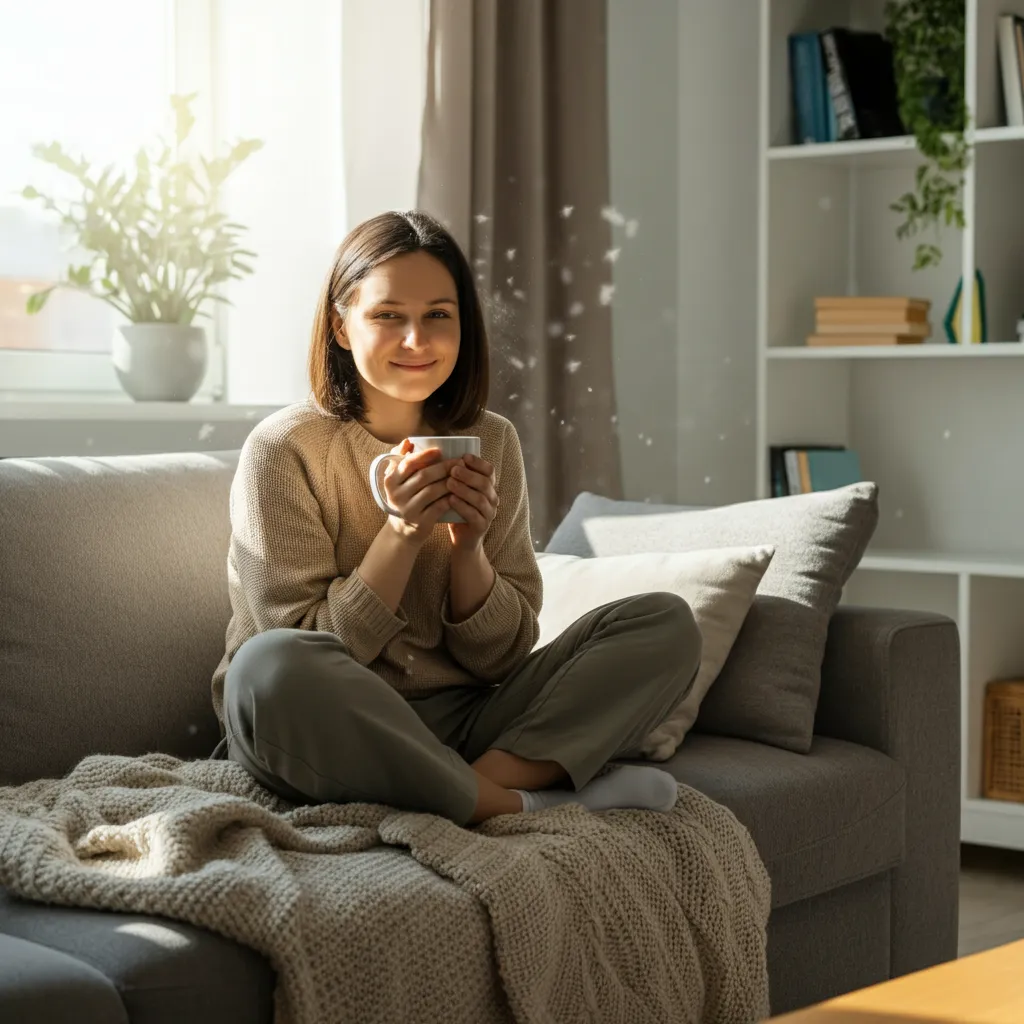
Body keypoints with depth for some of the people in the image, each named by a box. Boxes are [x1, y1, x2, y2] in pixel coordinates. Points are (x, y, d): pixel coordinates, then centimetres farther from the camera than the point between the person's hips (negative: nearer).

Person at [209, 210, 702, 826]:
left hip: (460, 719, 4)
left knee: (667, 624, -9)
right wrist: (402, 534, -19)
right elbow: (304, 649, -10)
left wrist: (469, 546, -12)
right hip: (337, 737, -4)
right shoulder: (284, 450, -7)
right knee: (267, 666, -39)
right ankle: (524, 804, -26)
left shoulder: (491, 444, 6)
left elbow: (501, 657, 6)